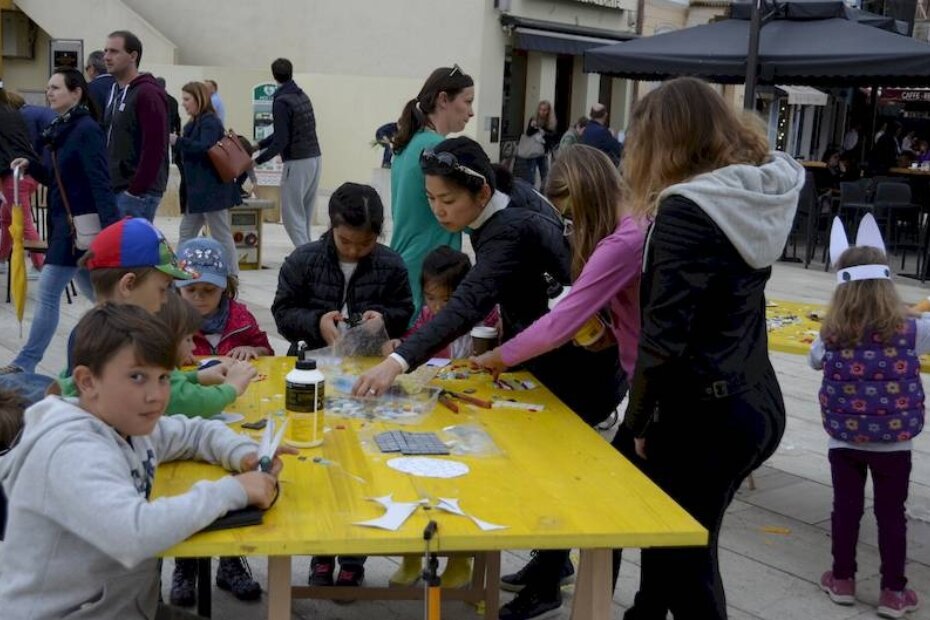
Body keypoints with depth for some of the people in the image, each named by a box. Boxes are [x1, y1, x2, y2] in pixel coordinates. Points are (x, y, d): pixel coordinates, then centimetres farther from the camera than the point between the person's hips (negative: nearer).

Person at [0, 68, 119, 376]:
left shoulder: (87, 129, -14)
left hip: (82, 224, -10)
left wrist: (110, 225, -29)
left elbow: (100, 182, -22)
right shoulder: (58, 129, 12)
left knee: (48, 290, -6)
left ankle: (26, 363, 2)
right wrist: (31, 166, 2)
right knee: (94, 290, 16)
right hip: (65, 222, 10)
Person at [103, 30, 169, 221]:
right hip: (115, 189, 9)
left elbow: (154, 149, -19)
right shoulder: (114, 92, 16)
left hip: (139, 192, -9)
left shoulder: (148, 94, -12)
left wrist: (135, 190, -19)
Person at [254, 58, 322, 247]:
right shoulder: (302, 96, 13)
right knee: (305, 213, 14)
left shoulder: (281, 102, -13)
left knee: (291, 214, -1)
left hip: (297, 163, -8)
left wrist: (257, 161, -11)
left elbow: (281, 140, -18)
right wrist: (259, 145, 23)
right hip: (315, 159, 8)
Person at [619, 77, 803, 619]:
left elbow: (665, 335, -21)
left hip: (703, 414, -9)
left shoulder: (688, 210, -19)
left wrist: (638, 421, -9)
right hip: (758, 405, 9)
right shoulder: (764, 195, 5)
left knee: (686, 560, 8)